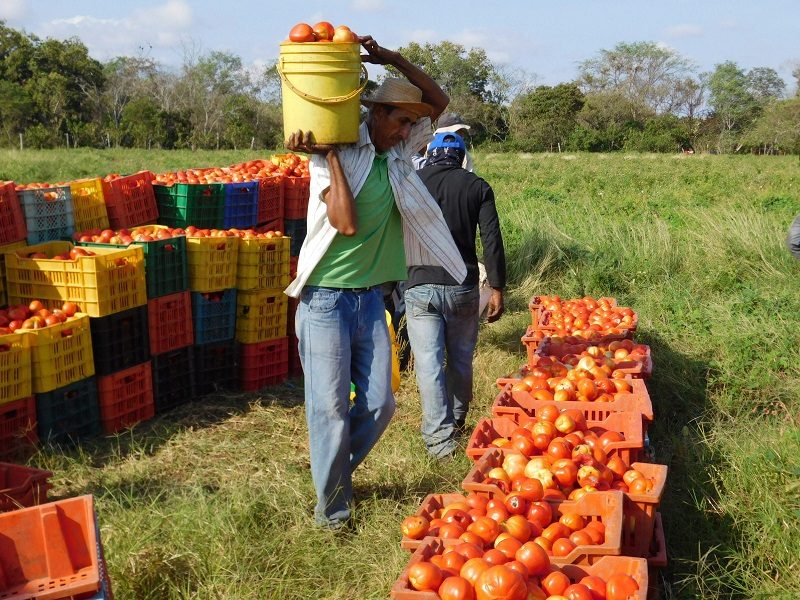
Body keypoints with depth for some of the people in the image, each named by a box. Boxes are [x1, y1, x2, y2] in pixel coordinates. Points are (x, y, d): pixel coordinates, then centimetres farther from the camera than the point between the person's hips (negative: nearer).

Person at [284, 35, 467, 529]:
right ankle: (333, 509, 14)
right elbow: (346, 223, -22)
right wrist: (330, 156, -21)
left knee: (379, 404, 8)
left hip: (371, 298, 6)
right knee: (331, 409, 0)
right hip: (326, 299, -6)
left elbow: (438, 101, 9)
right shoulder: (335, 157, -11)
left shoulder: (399, 154, 7)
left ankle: (339, 472, 32)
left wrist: (393, 59, -3)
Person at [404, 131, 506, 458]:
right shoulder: (477, 187, 3)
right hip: (463, 286, 2)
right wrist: (497, 289, 1)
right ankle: (457, 422, 32)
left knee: (429, 361, 1)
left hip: (421, 286, -1)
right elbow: (492, 241, -3)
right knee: (460, 358, 17)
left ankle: (440, 436, -2)